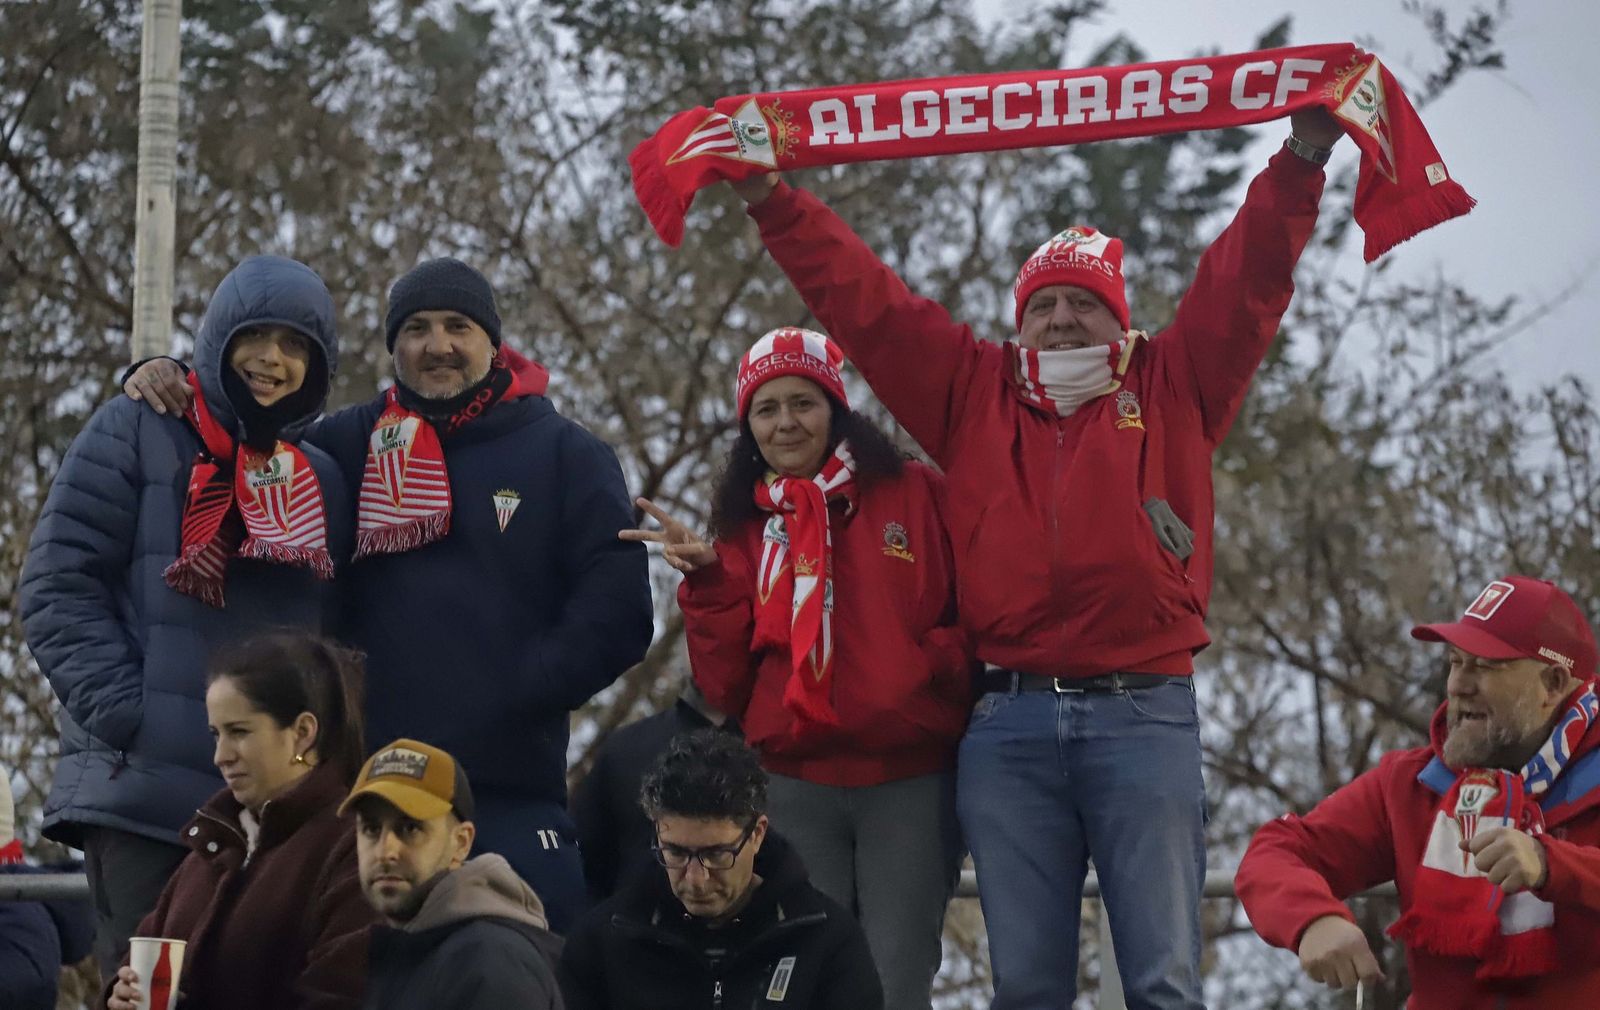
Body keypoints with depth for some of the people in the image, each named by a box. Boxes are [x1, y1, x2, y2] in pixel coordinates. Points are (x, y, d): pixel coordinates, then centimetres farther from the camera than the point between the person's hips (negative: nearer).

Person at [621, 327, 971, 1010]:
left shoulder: (915, 496, 4)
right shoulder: (745, 529, 13)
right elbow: (726, 687, 7)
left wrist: (938, 669, -17)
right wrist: (707, 580, -4)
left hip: (911, 782, -2)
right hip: (793, 792, 3)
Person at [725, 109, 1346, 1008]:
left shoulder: (1172, 389, 14)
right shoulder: (975, 392, 18)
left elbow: (1246, 280, 7)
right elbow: (863, 299, 17)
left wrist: (1300, 164, -3)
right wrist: (772, 201, 14)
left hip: (1143, 716, -2)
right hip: (1009, 724, 2)